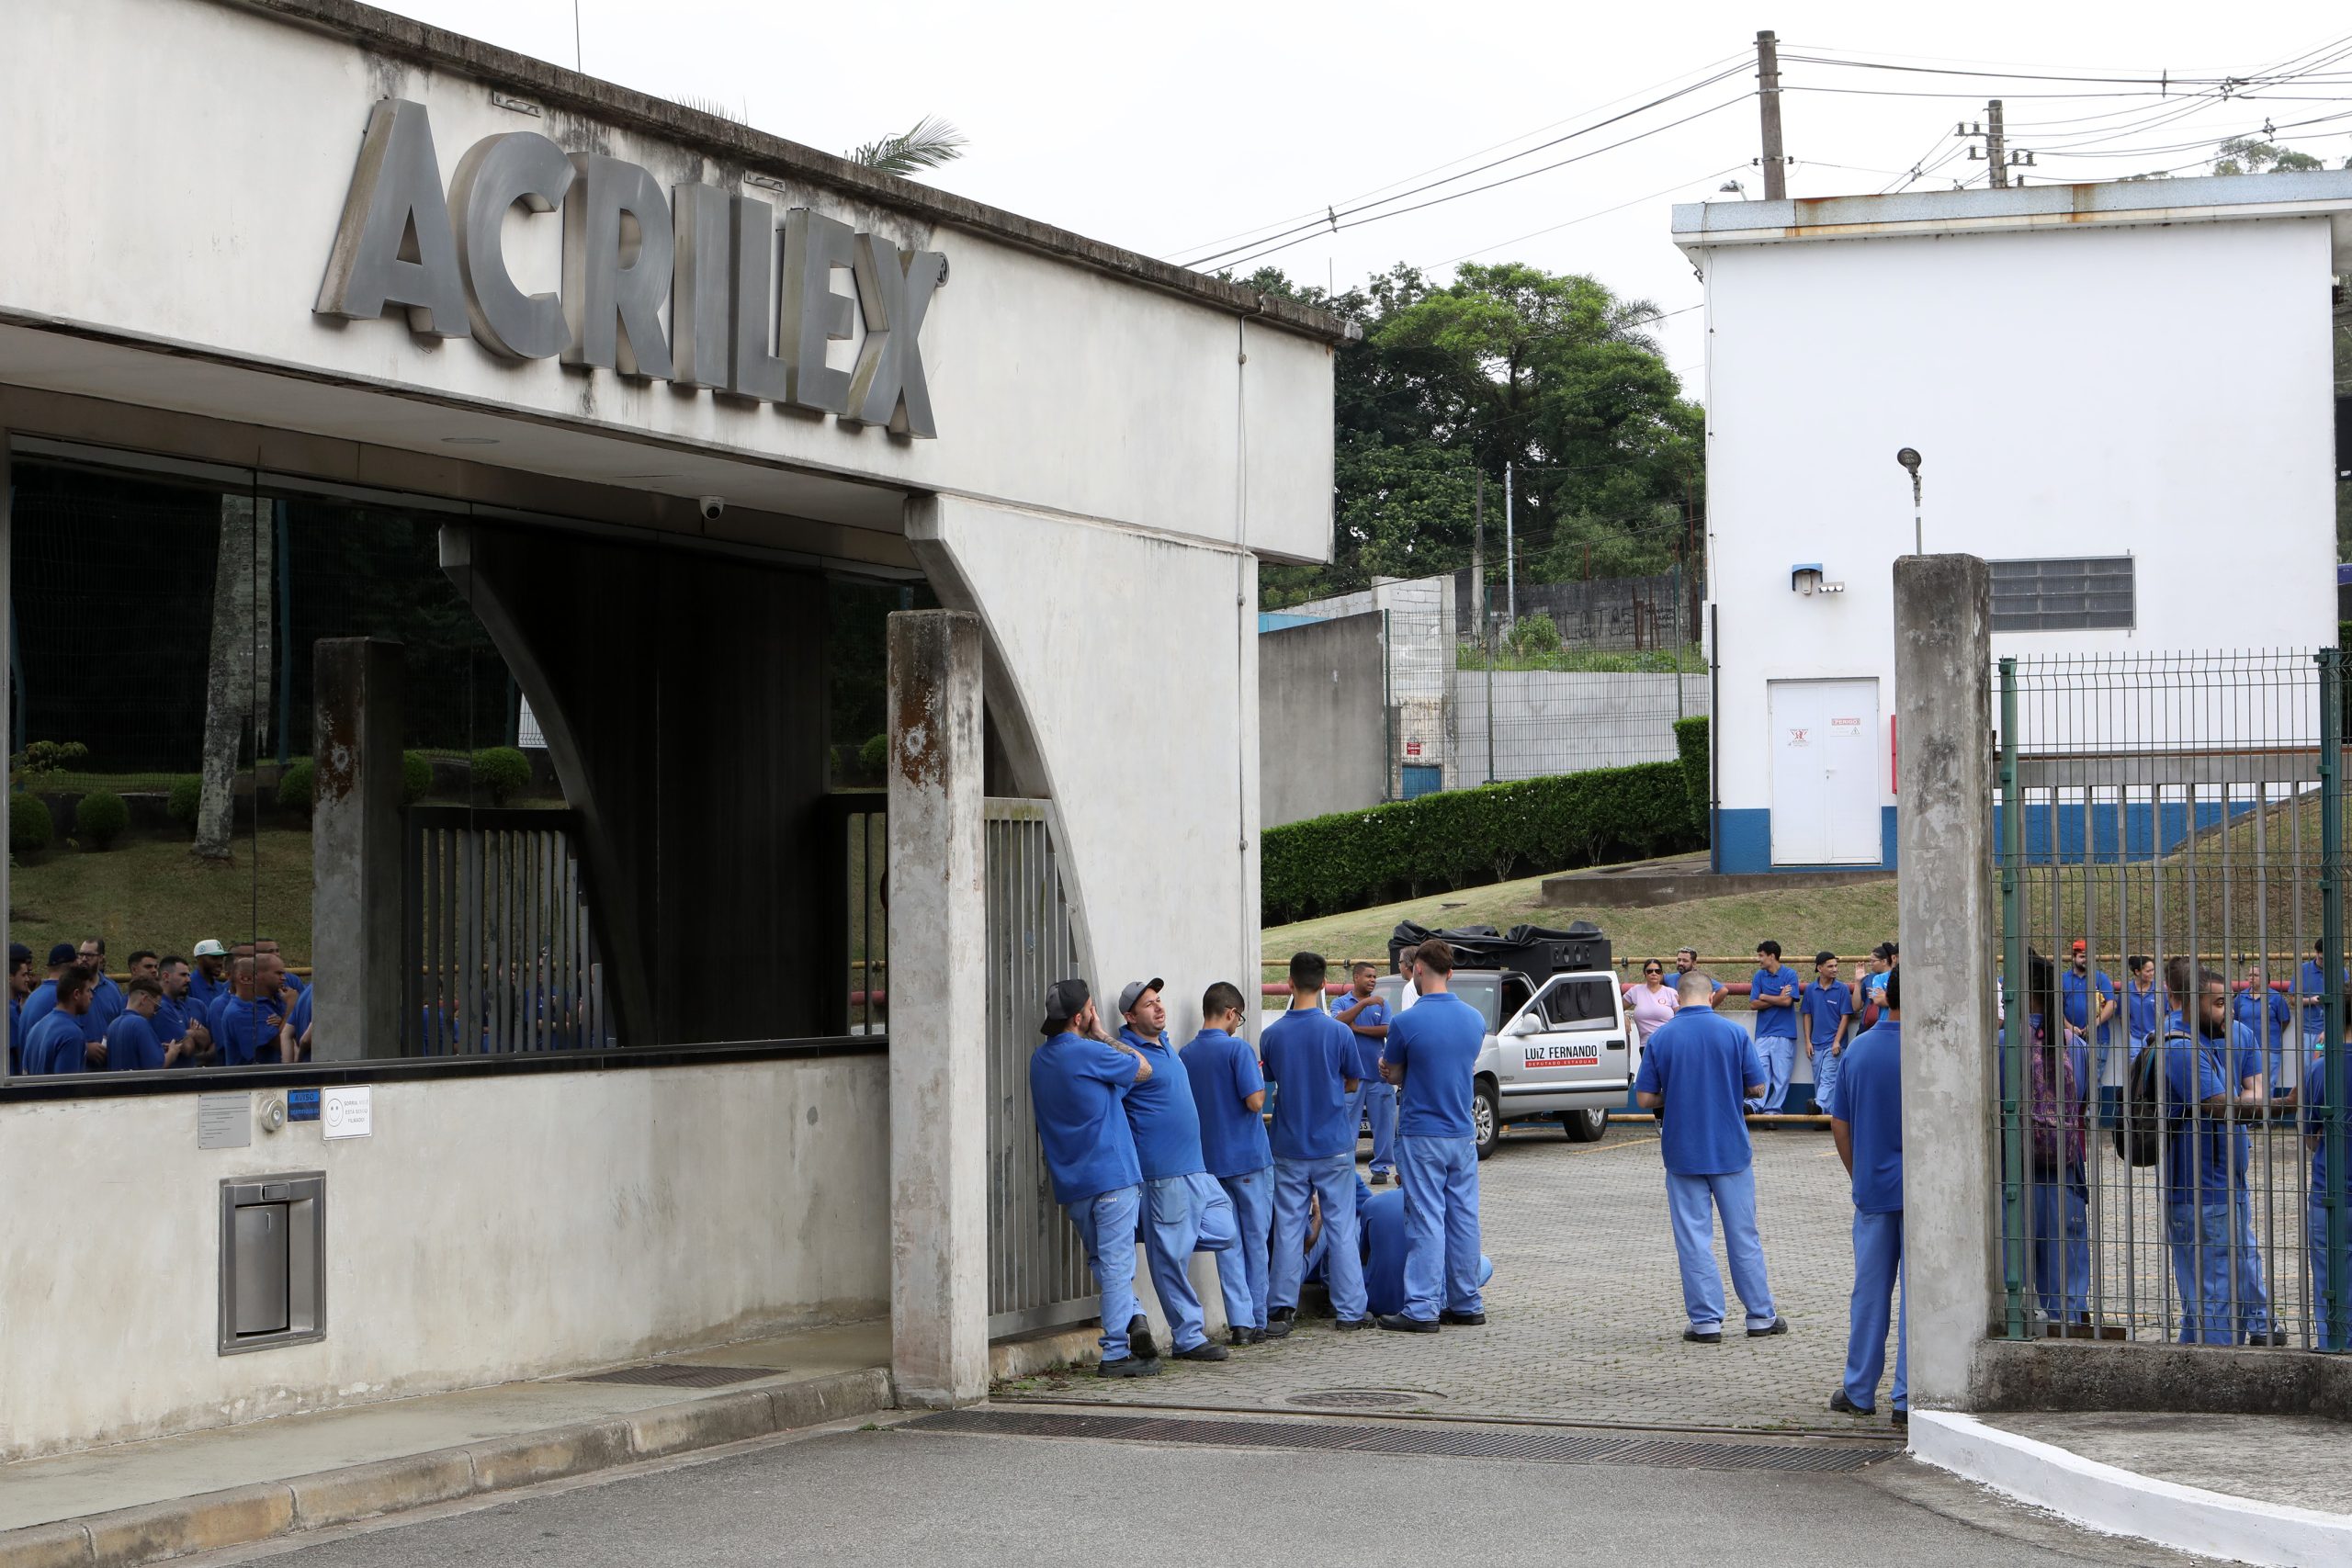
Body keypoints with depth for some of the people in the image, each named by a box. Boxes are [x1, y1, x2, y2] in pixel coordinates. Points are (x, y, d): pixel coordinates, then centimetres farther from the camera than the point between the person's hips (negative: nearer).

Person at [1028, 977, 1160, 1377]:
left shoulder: (1040, 1058, 11)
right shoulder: (1088, 1052, -12)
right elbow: (1143, 1069, 1)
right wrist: (1102, 1034, 8)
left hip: (1070, 1183, 7)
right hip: (1111, 1174, -7)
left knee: (1104, 1262, 16)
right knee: (1116, 1263, -5)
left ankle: (1131, 1318, 1)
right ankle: (1117, 1354, -6)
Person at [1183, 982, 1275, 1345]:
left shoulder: (1186, 1054, 4)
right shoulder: (1237, 1048, -12)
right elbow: (1255, 1101, -17)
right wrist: (1261, 1085, 3)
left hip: (1209, 1159, 4)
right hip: (1248, 1157, -4)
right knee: (1255, 1240, 5)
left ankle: (1240, 1322, 1)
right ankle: (1256, 1321, 7)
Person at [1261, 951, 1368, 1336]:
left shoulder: (1273, 1035, -4)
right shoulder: (1337, 1032, -10)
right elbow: (1352, 1083, 3)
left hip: (1289, 1147, 2)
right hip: (1333, 1144, -2)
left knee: (1288, 1228, 7)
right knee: (1341, 1226, 5)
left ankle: (1281, 1309, 6)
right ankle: (1349, 1310, 7)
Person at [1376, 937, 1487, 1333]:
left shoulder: (1408, 1023, -15)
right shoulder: (1475, 1019, 4)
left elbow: (1392, 1075, -2)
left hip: (1422, 1136, -5)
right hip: (1463, 1134, 5)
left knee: (1426, 1221, -4)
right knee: (1464, 1218, 10)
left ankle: (1422, 1308, -3)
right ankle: (1467, 1304, 15)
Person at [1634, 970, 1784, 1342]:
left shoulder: (1660, 1039, -5)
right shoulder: (1734, 1033, -6)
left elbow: (1644, 1098, -5)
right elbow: (1757, 1089, -3)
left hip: (1682, 1151, 0)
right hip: (1731, 1148, 0)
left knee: (1693, 1238, 5)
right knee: (1743, 1235, 10)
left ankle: (1706, 1321, 4)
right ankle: (1761, 1316, 16)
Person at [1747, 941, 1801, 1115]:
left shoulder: (1790, 974, -1)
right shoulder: (1759, 976, 9)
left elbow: (1787, 1001, -12)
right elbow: (1753, 1003, 1)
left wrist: (1764, 997, -2)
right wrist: (1778, 999, -6)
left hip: (1784, 1033, -3)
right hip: (1763, 1033, 3)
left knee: (1781, 1075, -2)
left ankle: (1773, 1109, 1)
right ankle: (1755, 1104, -16)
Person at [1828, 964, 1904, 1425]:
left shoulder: (1857, 1049, 4)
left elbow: (1839, 1123, 9)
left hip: (1872, 1190, 5)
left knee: (1869, 1291, 13)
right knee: (1916, 1295, 0)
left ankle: (1859, 1392, 20)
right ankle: (1908, 1400, 0)